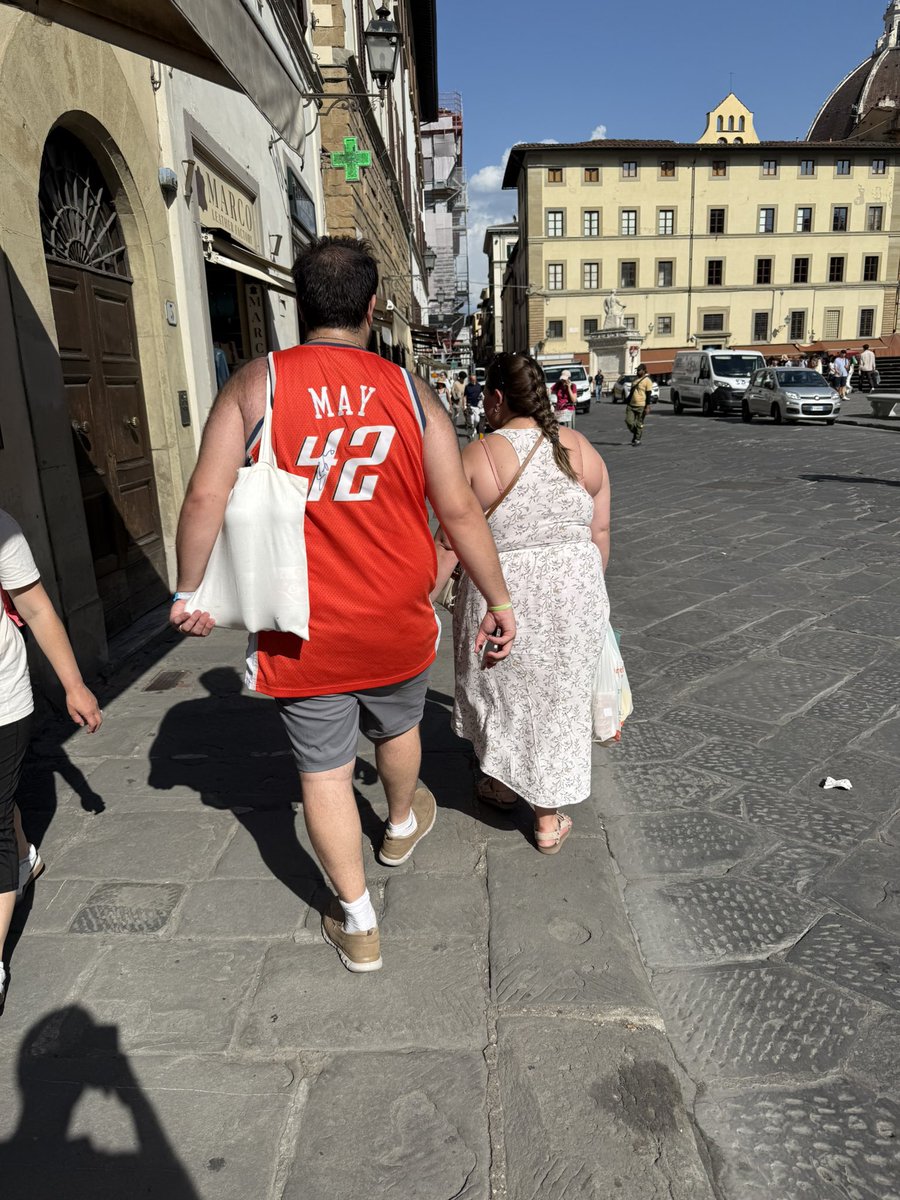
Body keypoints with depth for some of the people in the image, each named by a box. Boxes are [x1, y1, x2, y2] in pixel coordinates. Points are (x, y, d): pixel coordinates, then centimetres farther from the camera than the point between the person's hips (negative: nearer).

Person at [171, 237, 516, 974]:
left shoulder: (256, 384, -7)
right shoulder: (409, 392, -4)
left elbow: (207, 496, -13)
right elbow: (459, 509, -6)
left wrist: (190, 592, -1)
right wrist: (499, 602, 3)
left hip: (302, 632, -1)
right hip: (397, 626, 2)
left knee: (325, 770, 13)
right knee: (397, 729, 28)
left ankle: (357, 922, 26)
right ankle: (402, 826, 57)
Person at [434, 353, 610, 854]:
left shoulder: (477, 456, -11)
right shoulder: (581, 448, 0)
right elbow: (600, 534, 4)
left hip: (505, 599, -3)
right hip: (574, 593, 3)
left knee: (504, 690, 21)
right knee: (557, 697, 14)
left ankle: (504, 784, 42)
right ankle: (549, 821, 24)